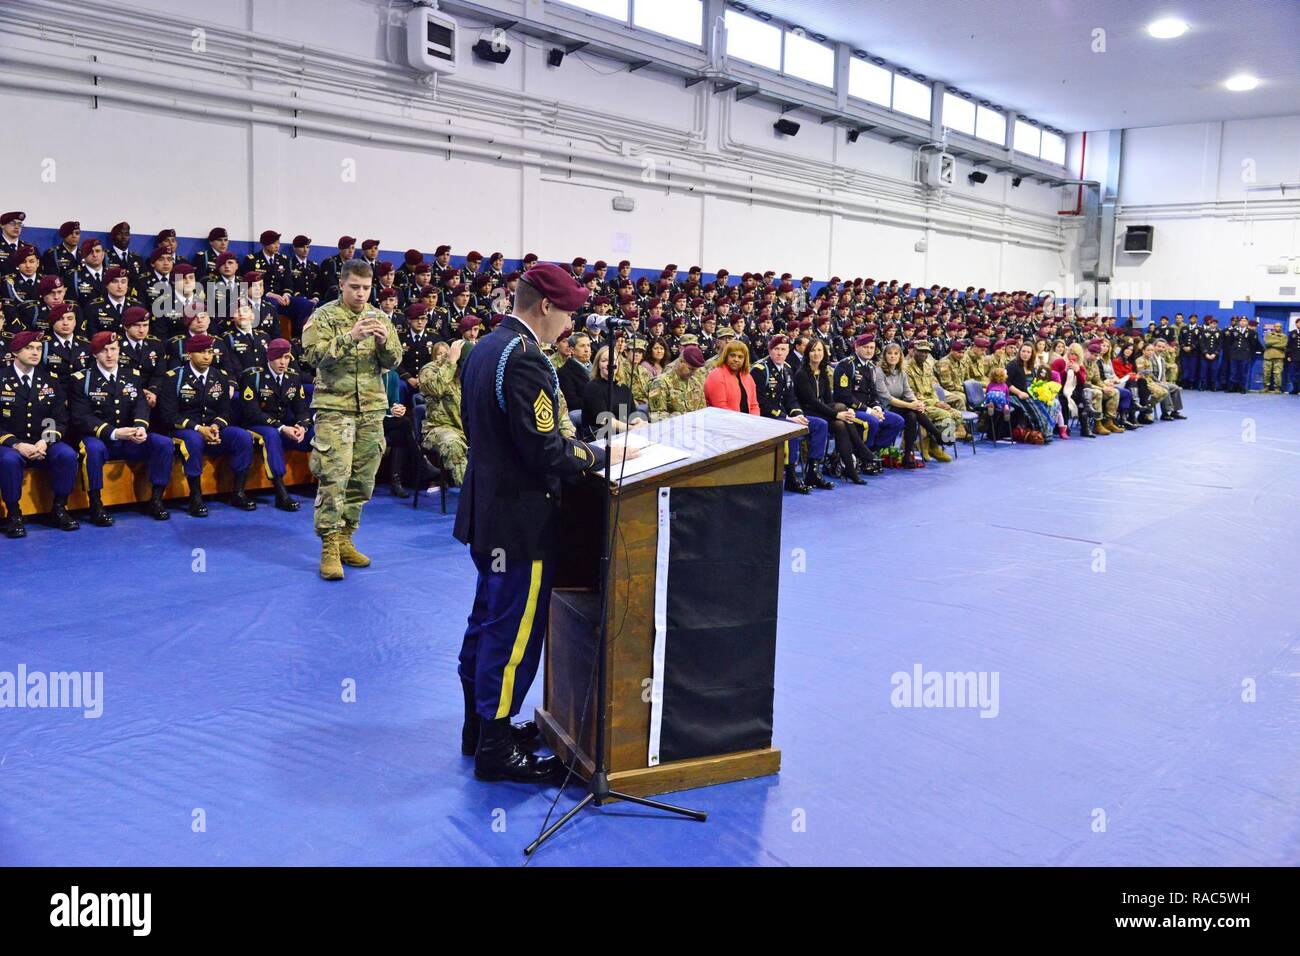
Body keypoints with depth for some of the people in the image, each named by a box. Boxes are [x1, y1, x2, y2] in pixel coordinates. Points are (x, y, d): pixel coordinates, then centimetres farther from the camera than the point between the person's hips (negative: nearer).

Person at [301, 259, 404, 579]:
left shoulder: (379, 317, 11)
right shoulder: (324, 316, -1)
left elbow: (394, 361, 8)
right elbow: (313, 354, -14)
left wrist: (385, 342, -13)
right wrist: (349, 338, -25)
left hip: (372, 408, 5)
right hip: (335, 406, -4)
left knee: (362, 479, 7)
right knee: (334, 477, -10)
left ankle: (345, 539, 19)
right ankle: (330, 547, -4)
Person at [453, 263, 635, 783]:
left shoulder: (484, 348, 8)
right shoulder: (525, 359, -22)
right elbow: (546, 452, -25)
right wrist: (603, 454, -11)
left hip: (486, 508, 10)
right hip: (521, 518, -10)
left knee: (487, 622, 20)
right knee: (513, 635, 1)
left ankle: (479, 726, 34)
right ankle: (497, 751, 13)